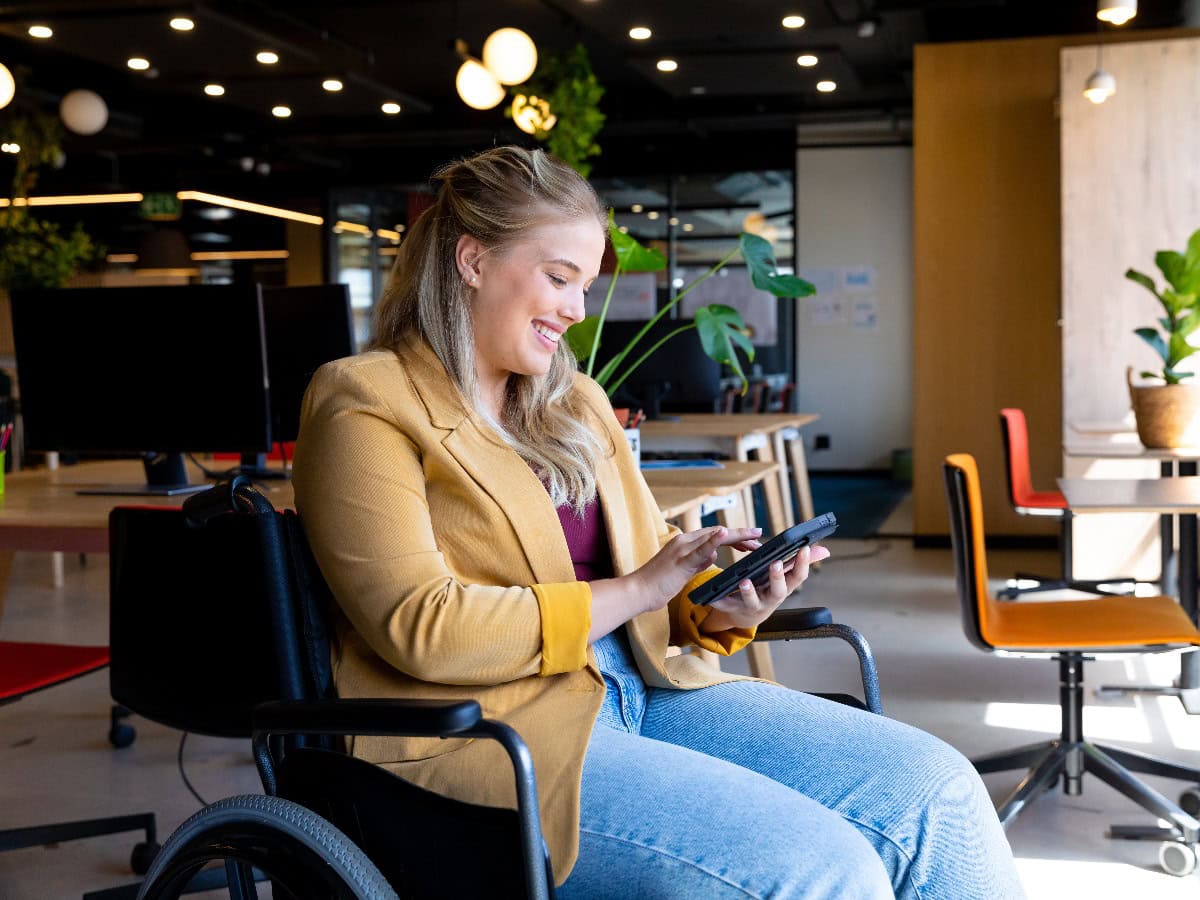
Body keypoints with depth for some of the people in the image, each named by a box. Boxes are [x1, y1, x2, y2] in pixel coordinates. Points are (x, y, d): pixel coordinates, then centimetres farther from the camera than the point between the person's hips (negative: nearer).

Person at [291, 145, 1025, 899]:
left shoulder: (576, 404, 19)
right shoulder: (365, 404, -4)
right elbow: (419, 627, -14)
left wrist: (725, 609, -3)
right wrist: (631, 593, -13)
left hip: (642, 689, 7)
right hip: (484, 735, -7)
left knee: (936, 793, -10)